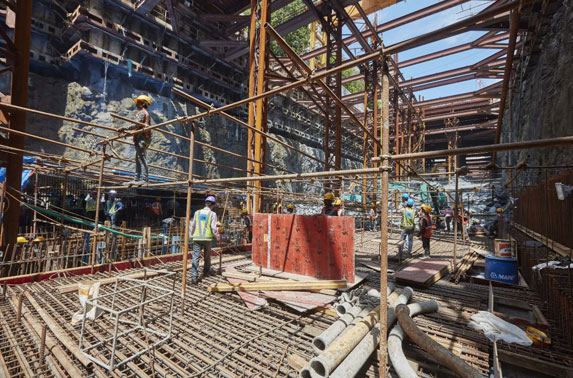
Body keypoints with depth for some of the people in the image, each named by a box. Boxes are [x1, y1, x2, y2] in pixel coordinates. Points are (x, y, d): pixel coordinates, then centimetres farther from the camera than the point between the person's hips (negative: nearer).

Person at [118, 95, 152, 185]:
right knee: (138, 159, 11)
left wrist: (124, 128, -15)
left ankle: (144, 178, -21)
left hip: (141, 138, -10)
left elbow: (137, 125, -17)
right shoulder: (144, 113, 27)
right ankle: (137, 179, 14)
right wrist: (125, 130, 32)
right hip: (141, 138, 10)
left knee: (141, 157, -16)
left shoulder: (142, 112, -4)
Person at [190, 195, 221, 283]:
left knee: (195, 257, 0)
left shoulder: (197, 212, 5)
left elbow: (192, 226, 9)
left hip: (197, 238, 2)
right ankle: (206, 272, 35)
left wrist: (191, 235, 26)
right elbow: (214, 228, -10)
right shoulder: (212, 214, -5)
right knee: (207, 256, 18)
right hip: (207, 238, -1)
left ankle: (194, 277, -8)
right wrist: (218, 236, 6)